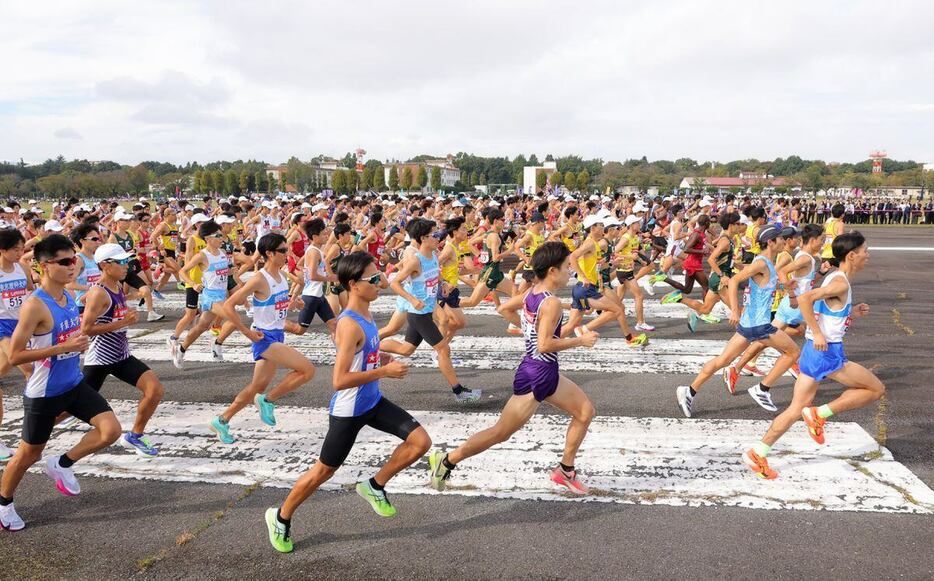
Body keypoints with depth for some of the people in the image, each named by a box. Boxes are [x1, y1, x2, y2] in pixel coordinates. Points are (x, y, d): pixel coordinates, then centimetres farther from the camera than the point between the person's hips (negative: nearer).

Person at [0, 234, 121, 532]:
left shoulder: (69, 297, 2)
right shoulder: (35, 306, -22)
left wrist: (81, 341, 3)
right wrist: (64, 347, -27)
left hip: (74, 384, 6)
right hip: (44, 393, -6)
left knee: (111, 430, -7)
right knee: (28, 454, 10)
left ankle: (62, 465, 16)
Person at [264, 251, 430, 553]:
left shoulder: (365, 314, 2)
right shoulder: (350, 325, -27)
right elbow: (339, 381, -31)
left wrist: (382, 357, 2)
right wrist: (384, 371, -26)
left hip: (372, 402, 8)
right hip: (348, 411, -8)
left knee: (421, 441, 0)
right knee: (324, 470, 9)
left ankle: (375, 486, 18)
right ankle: (281, 517, 32)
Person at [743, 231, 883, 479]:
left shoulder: (834, 279, 15)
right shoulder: (841, 284, -14)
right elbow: (804, 299, -28)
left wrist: (851, 313, 15)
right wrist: (817, 333, -25)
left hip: (814, 350, 9)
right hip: (828, 352, -9)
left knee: (796, 409, 10)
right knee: (876, 389, 7)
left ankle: (758, 453, 6)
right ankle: (821, 413, 0)